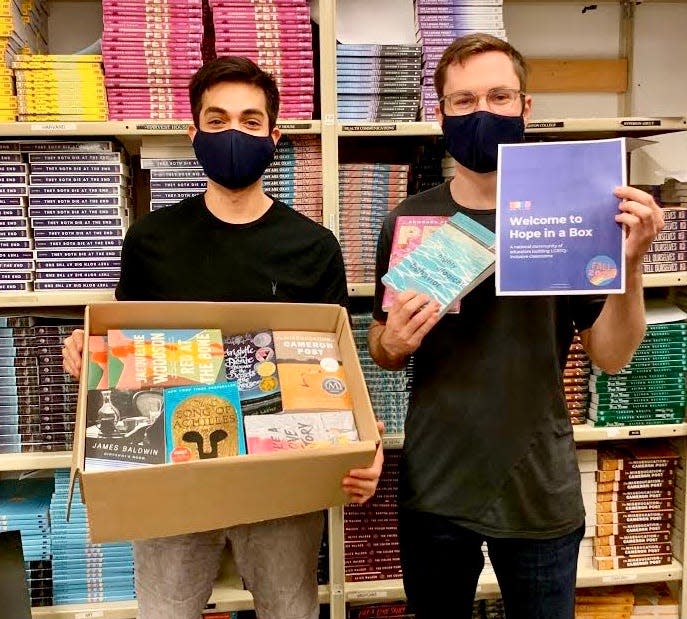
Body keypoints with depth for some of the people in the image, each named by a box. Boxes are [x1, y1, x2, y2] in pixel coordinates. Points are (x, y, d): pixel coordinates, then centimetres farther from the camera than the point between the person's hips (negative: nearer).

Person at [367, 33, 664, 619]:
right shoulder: (409, 220, -4)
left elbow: (612, 356, -7)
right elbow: (382, 351, 6)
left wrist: (629, 261, -22)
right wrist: (393, 341, -16)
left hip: (540, 491, 0)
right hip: (434, 489, 1)